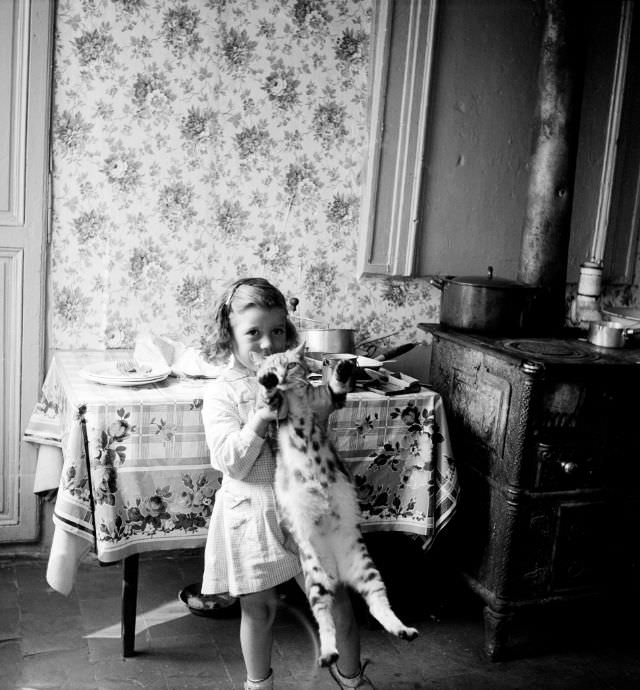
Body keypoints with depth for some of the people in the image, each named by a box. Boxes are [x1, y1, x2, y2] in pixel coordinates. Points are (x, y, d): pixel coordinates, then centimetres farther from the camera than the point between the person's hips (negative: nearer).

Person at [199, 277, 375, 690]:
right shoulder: (222, 394, -7)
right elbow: (232, 464, -16)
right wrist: (260, 419, -28)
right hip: (253, 512, -2)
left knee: (335, 596, 8)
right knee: (259, 607, 12)